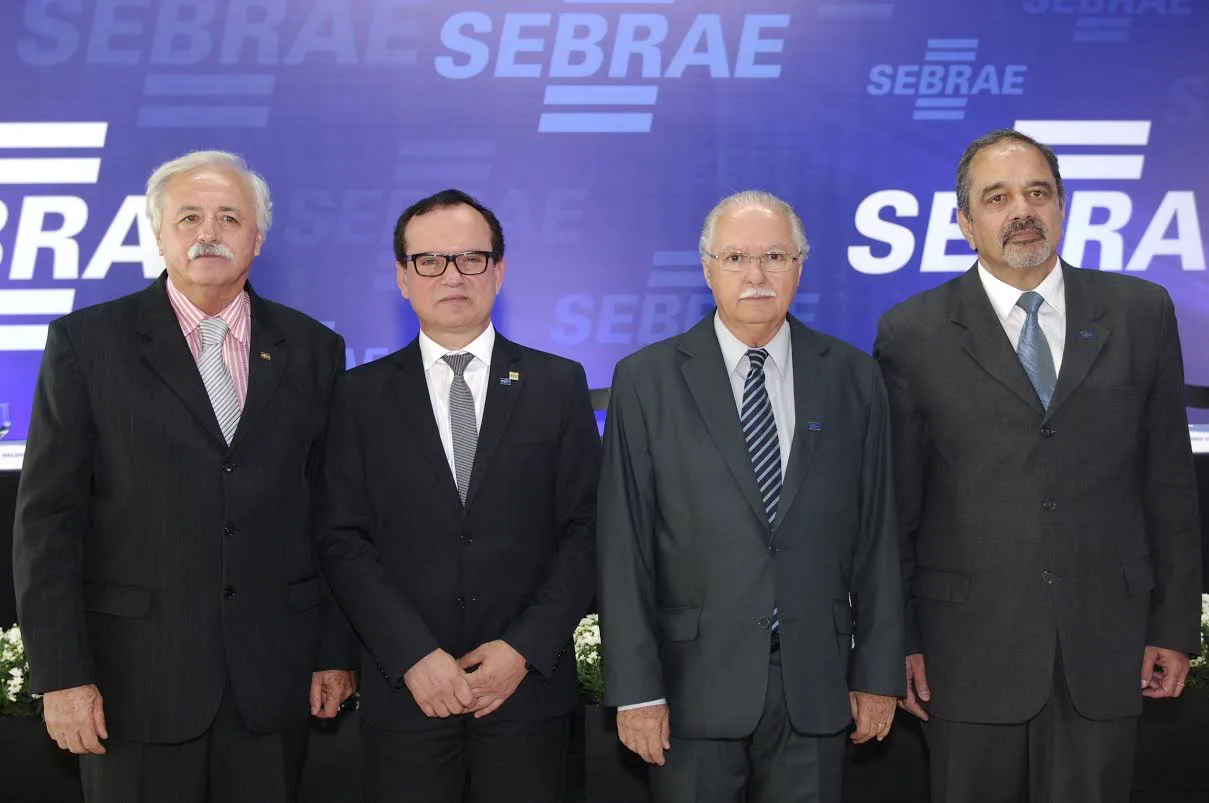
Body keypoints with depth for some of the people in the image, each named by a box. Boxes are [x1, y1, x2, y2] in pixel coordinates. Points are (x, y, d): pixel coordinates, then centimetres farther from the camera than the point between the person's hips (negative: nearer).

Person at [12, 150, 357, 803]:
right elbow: (47, 521, -3)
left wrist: (337, 651, 5)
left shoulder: (312, 350, 7)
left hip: (274, 677, 2)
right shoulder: (86, 342, 0)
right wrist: (61, 675, -8)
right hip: (136, 679, -2)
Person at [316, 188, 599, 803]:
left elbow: (584, 531, 1)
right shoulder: (363, 394, 5)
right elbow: (345, 541, 0)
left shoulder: (559, 385, 5)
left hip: (527, 685, 0)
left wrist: (524, 649, -9)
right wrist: (414, 657, -11)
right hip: (404, 694, 0)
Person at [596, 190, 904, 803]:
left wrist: (879, 673, 4)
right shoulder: (646, 381, -2)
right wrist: (636, 689, -7)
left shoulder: (852, 378, 5)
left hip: (816, 685, 2)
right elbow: (624, 544, -4)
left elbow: (875, 536, 6)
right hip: (694, 684, -1)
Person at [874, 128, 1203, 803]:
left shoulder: (1141, 313, 5)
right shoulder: (913, 334, -1)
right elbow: (893, 505, 1)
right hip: (970, 647, -1)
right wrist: (897, 641, -1)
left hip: (1105, 646, 2)